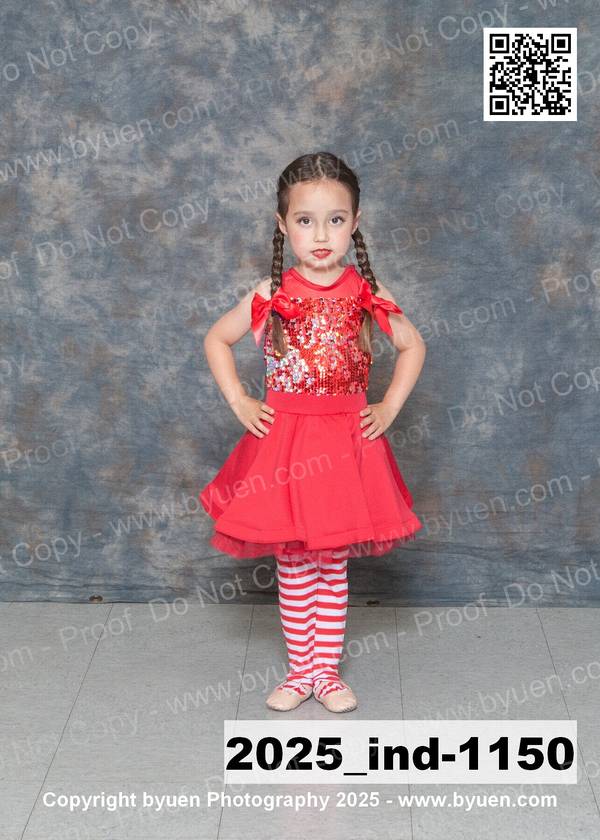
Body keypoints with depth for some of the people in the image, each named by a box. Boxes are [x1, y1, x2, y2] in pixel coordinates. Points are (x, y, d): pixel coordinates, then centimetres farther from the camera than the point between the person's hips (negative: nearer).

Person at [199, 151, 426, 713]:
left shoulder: (367, 293, -3)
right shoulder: (270, 295, -5)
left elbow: (412, 346, 11)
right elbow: (216, 340, 8)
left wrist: (389, 408, 2)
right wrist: (239, 403, -1)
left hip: (347, 443, 0)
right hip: (284, 441, 0)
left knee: (334, 564, 11)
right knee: (293, 564, 9)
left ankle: (328, 669, 26)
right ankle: (300, 669, 25)